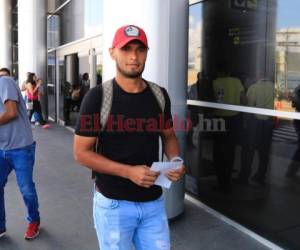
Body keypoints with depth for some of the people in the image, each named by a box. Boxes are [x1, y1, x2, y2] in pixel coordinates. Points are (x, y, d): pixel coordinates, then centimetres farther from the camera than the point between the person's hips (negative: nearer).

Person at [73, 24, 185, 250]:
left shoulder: (159, 95, 1)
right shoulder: (98, 97, -12)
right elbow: (81, 152, -11)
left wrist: (176, 162, -8)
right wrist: (129, 171, -22)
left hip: (153, 202, 4)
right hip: (114, 203, -3)